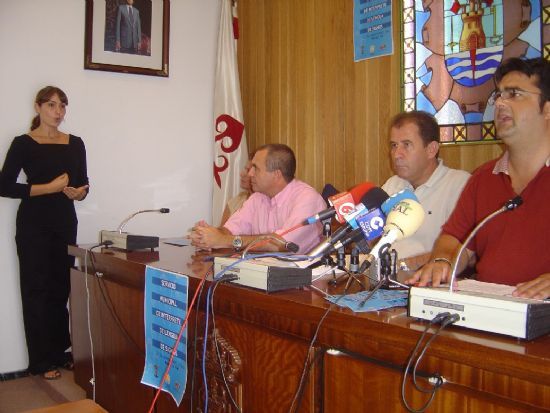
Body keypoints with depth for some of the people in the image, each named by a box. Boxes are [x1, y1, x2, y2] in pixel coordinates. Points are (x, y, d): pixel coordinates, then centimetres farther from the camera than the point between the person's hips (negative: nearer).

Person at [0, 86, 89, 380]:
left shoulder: (75, 144, 9)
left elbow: (82, 182, 14)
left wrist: (79, 192, -10)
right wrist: (49, 187, -17)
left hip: (65, 222, 4)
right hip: (34, 224, -4)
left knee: (61, 288, 8)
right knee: (37, 289, 1)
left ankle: (60, 352, 20)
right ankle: (42, 361, 10)